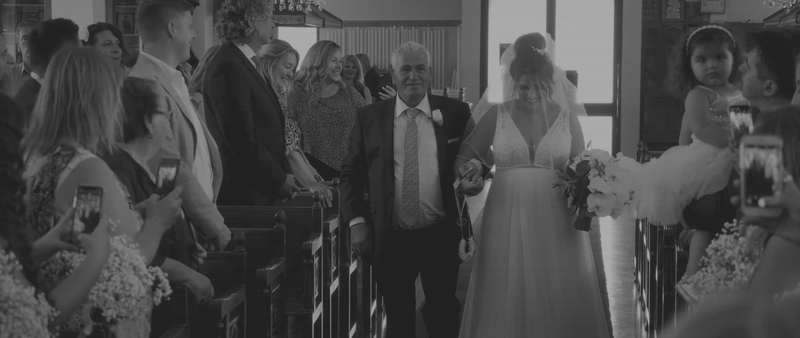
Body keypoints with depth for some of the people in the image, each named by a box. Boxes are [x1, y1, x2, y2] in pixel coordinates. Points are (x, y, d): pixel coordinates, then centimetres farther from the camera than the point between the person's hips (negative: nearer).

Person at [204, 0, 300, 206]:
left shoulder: (245, 63, 14)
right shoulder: (229, 68, -17)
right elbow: (242, 140, -21)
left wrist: (286, 174, 6)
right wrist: (280, 179, -12)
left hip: (262, 189, 9)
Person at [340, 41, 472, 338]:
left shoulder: (455, 113, 1)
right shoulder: (369, 117, 3)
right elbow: (351, 173, 5)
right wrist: (356, 221, -3)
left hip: (441, 236, 0)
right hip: (390, 238, 1)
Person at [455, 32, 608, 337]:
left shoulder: (566, 116, 4)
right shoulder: (496, 115, 2)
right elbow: (465, 156, 7)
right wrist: (470, 170, -14)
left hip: (557, 222, 0)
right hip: (507, 220, 0)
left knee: (560, 300, 3)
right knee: (507, 299, 4)